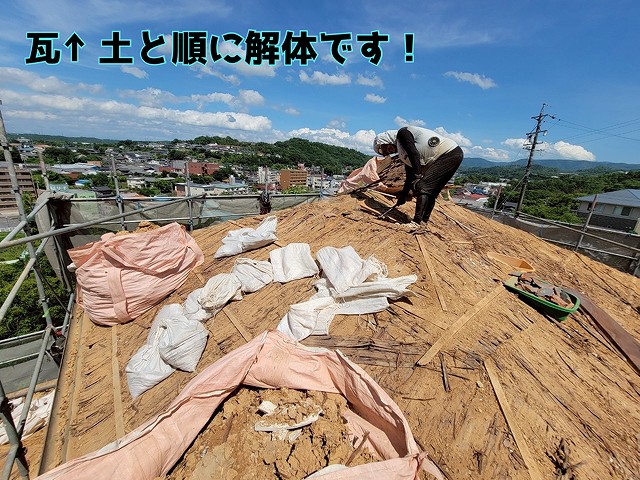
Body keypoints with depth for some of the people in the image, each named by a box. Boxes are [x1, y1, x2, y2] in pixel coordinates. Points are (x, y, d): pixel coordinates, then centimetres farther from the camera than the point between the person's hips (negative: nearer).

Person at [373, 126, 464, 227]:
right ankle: (424, 222, 14)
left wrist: (418, 177, -21)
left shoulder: (402, 133, -3)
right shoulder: (403, 154, 21)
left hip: (450, 153, -10)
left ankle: (416, 223, -20)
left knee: (422, 186, -16)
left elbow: (415, 154, -19)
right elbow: (410, 176, 24)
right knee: (430, 193, 10)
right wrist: (403, 195, 24)